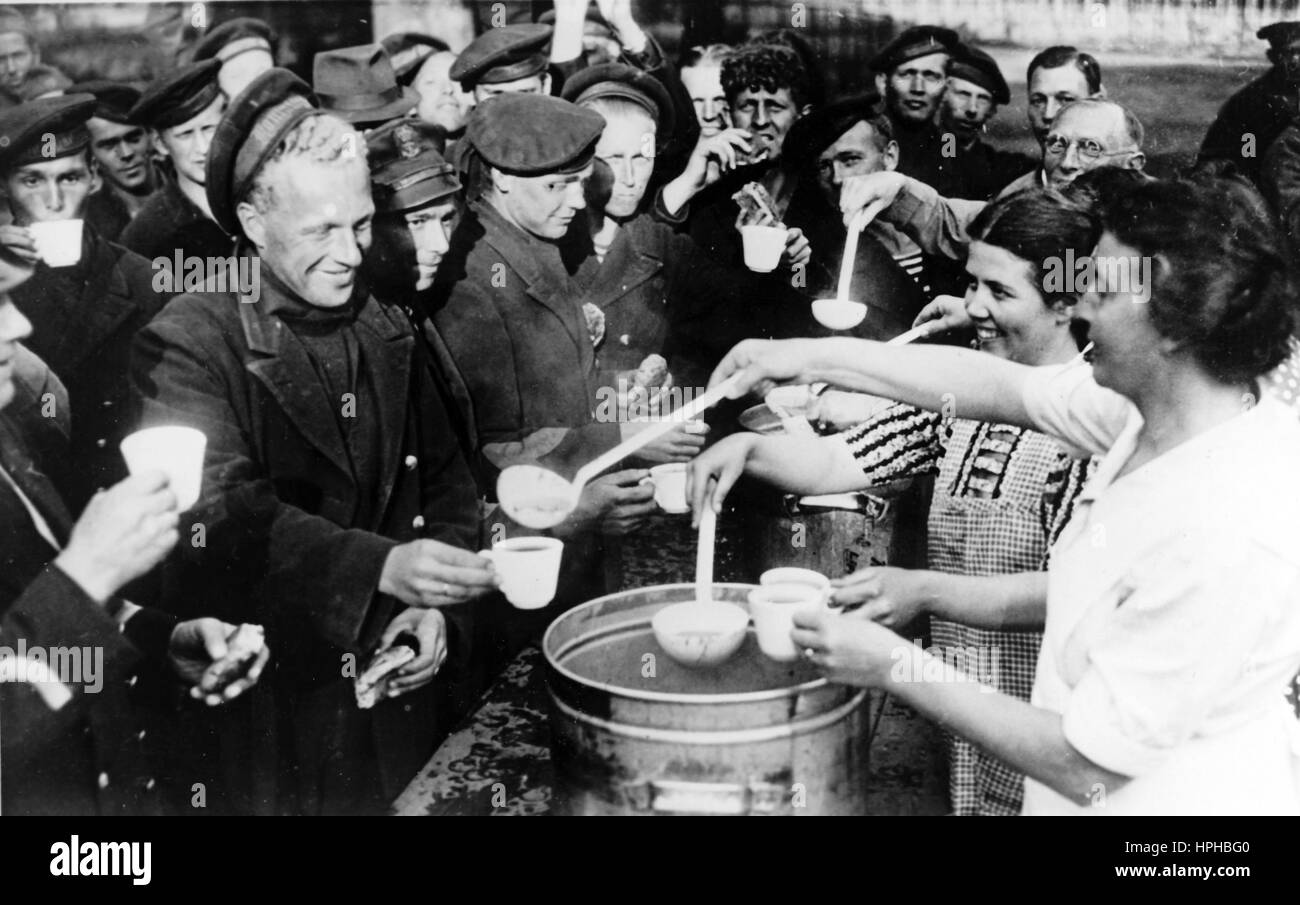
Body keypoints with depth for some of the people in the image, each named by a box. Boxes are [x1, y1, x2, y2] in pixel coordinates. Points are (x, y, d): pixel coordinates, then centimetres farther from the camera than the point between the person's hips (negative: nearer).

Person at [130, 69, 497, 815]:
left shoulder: (388, 333, 8)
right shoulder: (187, 344, -12)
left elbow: (447, 481, 11)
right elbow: (227, 515, -23)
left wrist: (440, 606, -5)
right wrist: (382, 567, -36)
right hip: (266, 718, -5)